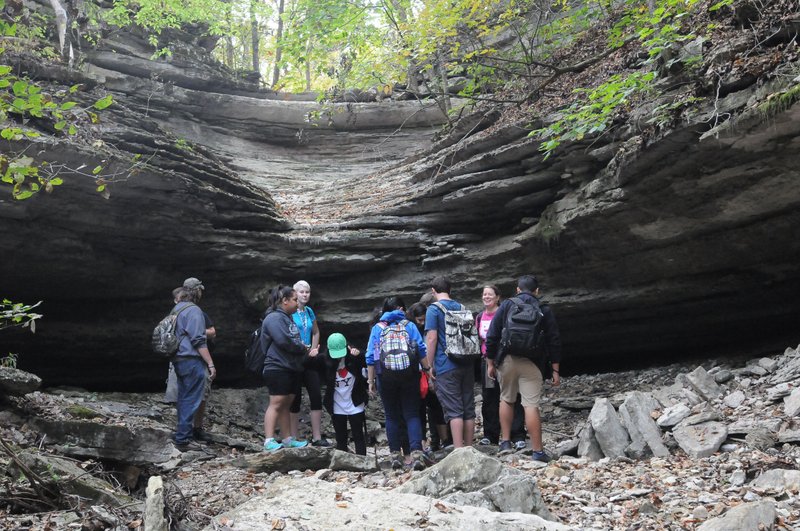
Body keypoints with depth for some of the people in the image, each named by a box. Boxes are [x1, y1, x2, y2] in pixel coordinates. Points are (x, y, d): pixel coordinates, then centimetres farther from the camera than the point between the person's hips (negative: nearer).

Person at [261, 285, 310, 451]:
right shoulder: (274, 318, -12)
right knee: (276, 403, -10)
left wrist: (303, 349, 3)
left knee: (286, 404, 12)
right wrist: (303, 349, -10)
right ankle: (269, 441, -10)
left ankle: (288, 439, 16)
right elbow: (283, 341, -23)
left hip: (292, 368, 9)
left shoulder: (288, 318, 20)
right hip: (277, 368, -9)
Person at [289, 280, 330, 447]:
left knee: (316, 395, 0)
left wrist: (313, 349, 10)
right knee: (295, 398, -1)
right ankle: (293, 438, 8)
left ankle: (317, 437, 4)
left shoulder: (309, 311, 12)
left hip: (309, 359, 6)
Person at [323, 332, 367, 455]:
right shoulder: (325, 361, -7)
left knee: (358, 437, 5)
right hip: (337, 407, 2)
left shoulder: (353, 357, -11)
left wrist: (359, 355, -38)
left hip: (355, 405, -2)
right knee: (340, 439, 11)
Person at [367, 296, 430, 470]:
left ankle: (395, 455, 9)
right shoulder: (409, 325, 8)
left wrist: (371, 381, 8)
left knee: (392, 416, 10)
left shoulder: (377, 328, 9)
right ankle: (416, 453, -12)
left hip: (386, 377, 1)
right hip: (409, 375, 0)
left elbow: (370, 357, 5)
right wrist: (428, 370, 3)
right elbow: (422, 350, -2)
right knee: (412, 414, 2)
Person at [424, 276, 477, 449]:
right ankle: (469, 450, 15)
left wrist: (430, 366, -4)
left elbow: (432, 339, -11)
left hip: (446, 367, -6)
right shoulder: (461, 308, 13)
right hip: (466, 365, 6)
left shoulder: (434, 309, -5)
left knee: (454, 411, -7)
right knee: (468, 409, 9)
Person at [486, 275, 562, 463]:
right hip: (531, 363, -1)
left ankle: (505, 442, 18)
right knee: (531, 405, -3)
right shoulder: (544, 310, 7)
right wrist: (555, 370, 6)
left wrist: (490, 363, 10)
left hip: (507, 360, 1)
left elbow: (491, 337, 4)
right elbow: (554, 341, 4)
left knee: (506, 400, 19)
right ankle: (538, 451, -3)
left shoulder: (506, 306, 6)